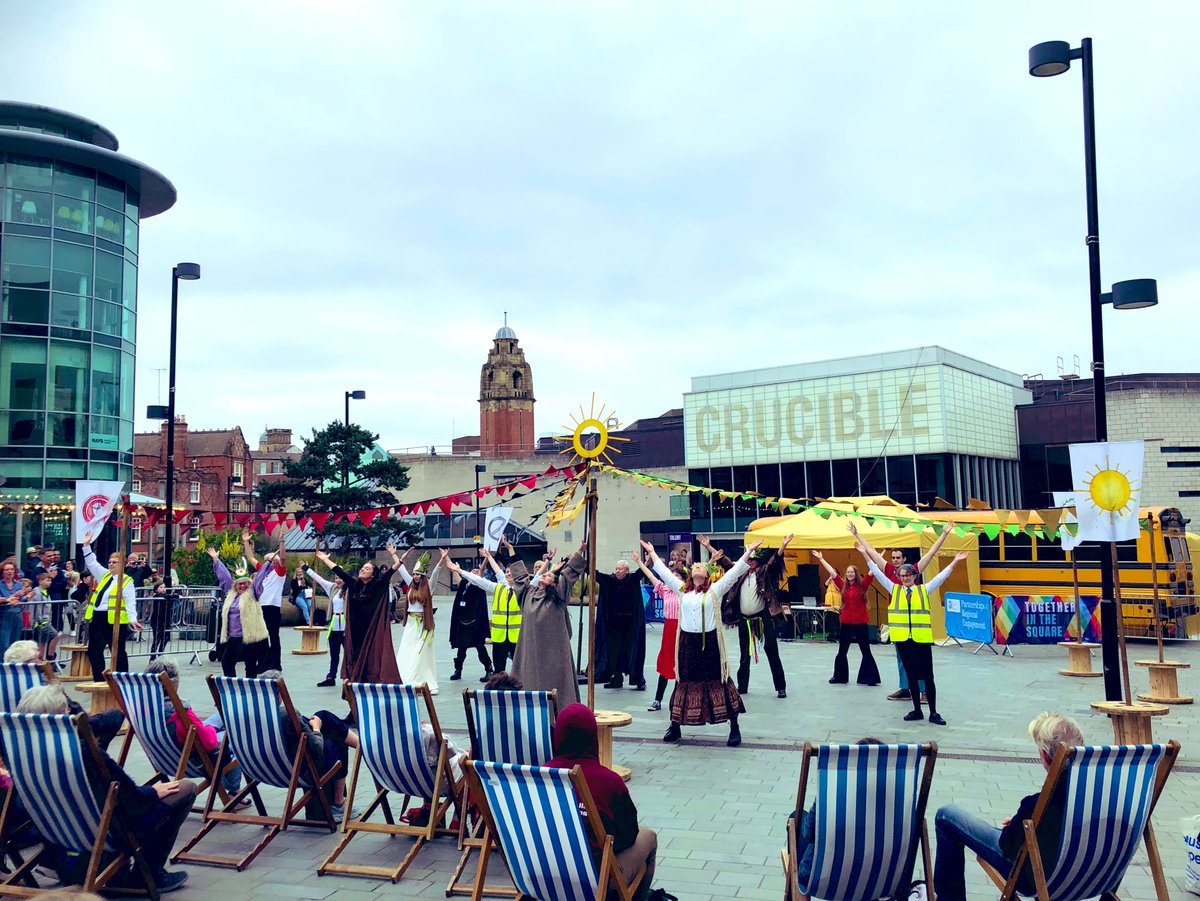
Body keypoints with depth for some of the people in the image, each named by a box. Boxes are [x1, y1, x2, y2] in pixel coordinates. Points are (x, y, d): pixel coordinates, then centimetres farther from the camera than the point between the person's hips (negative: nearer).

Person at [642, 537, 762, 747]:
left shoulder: (715, 590, 3)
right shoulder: (682, 589, 11)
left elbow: (734, 572, -1)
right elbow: (664, 572, 18)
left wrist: (749, 551, -6)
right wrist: (651, 552, 22)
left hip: (710, 642, -3)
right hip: (687, 643, 3)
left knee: (720, 683, 0)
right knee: (684, 683, 10)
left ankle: (734, 728, 8)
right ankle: (675, 726, 20)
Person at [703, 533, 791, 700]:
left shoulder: (764, 572, 0)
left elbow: (775, 559, -13)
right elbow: (723, 560, 13)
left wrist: (783, 545, -29)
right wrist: (708, 546, 11)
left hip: (763, 617, -4)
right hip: (744, 619, 4)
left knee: (772, 653, 0)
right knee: (744, 655, 13)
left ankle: (781, 687, 7)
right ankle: (742, 686, 23)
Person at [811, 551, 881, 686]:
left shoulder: (862, 585, -2)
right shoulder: (843, 585, 4)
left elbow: (871, 572, -11)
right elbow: (832, 572, 4)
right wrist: (821, 559, 3)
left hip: (861, 623, -3)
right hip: (846, 623, 3)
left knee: (866, 652, 5)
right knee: (841, 652, 12)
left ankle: (869, 678, 13)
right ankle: (839, 677, 25)